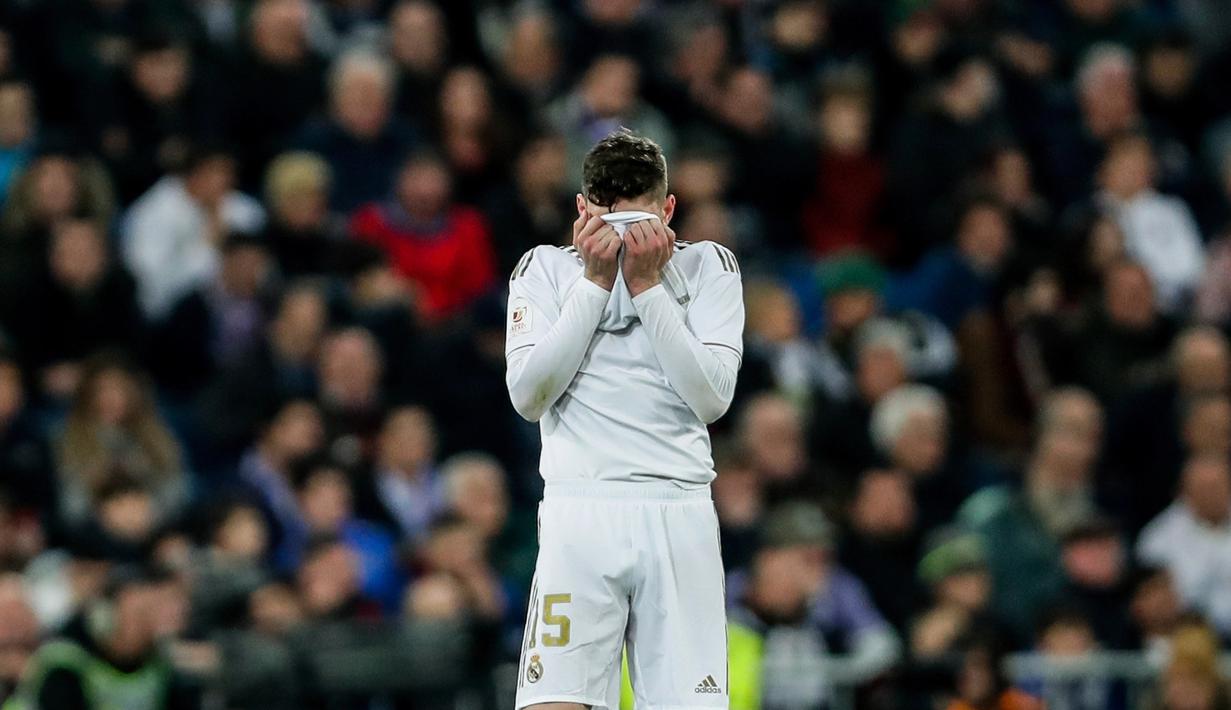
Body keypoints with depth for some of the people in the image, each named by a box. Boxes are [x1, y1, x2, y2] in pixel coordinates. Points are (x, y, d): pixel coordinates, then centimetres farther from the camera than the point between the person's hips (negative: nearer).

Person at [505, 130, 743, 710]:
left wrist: (648, 285, -8)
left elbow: (713, 397, -4)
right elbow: (528, 395, -5)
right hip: (581, 514, -1)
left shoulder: (708, 267, 8)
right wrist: (595, 282, -7)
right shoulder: (545, 268, 8)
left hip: (680, 515, 1)